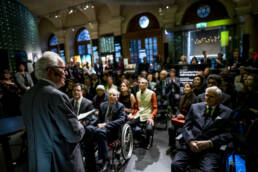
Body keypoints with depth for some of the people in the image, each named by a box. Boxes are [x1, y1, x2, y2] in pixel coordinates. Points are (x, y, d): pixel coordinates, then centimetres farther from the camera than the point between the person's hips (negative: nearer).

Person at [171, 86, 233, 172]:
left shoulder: (227, 112, 10)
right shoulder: (195, 107, 14)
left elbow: (228, 134, 2)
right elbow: (186, 127, 9)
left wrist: (209, 143, -12)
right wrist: (190, 141, -9)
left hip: (210, 149, -1)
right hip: (190, 145, 1)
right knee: (175, 165, -20)